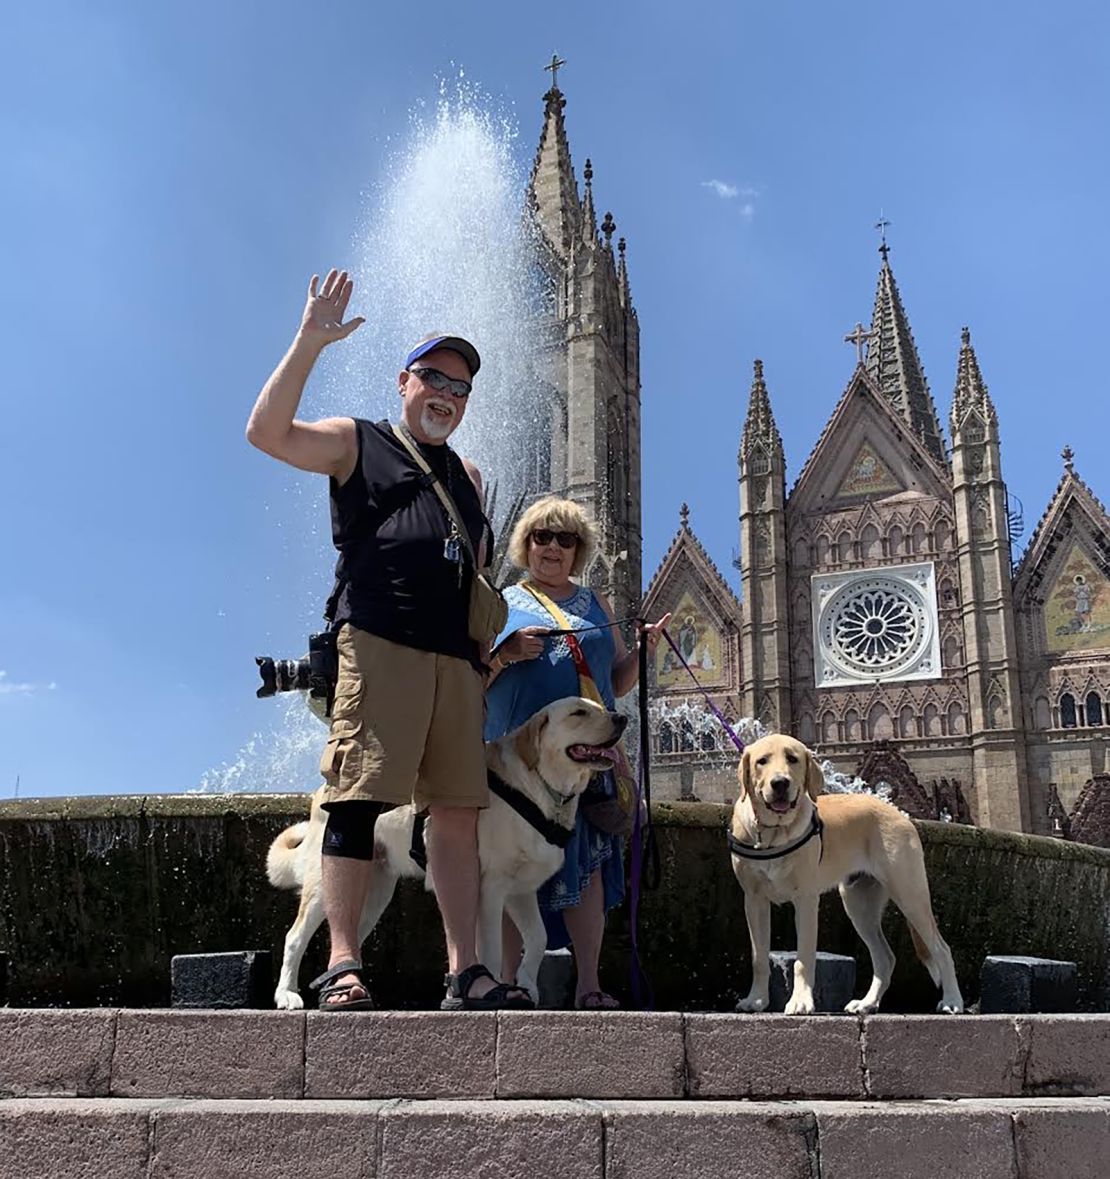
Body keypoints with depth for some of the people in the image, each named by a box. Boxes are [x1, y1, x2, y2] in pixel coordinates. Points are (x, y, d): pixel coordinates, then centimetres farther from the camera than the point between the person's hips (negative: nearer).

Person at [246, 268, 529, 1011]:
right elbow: (267, 431, -3)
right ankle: (343, 965, -9)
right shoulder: (356, 443, 13)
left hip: (457, 658, 5)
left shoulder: (469, 477, 28)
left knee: (459, 810, 0)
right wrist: (309, 344, -8)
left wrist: (492, 647, 15)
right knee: (359, 799, -11)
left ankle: (466, 972, 1)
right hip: (380, 644, -5)